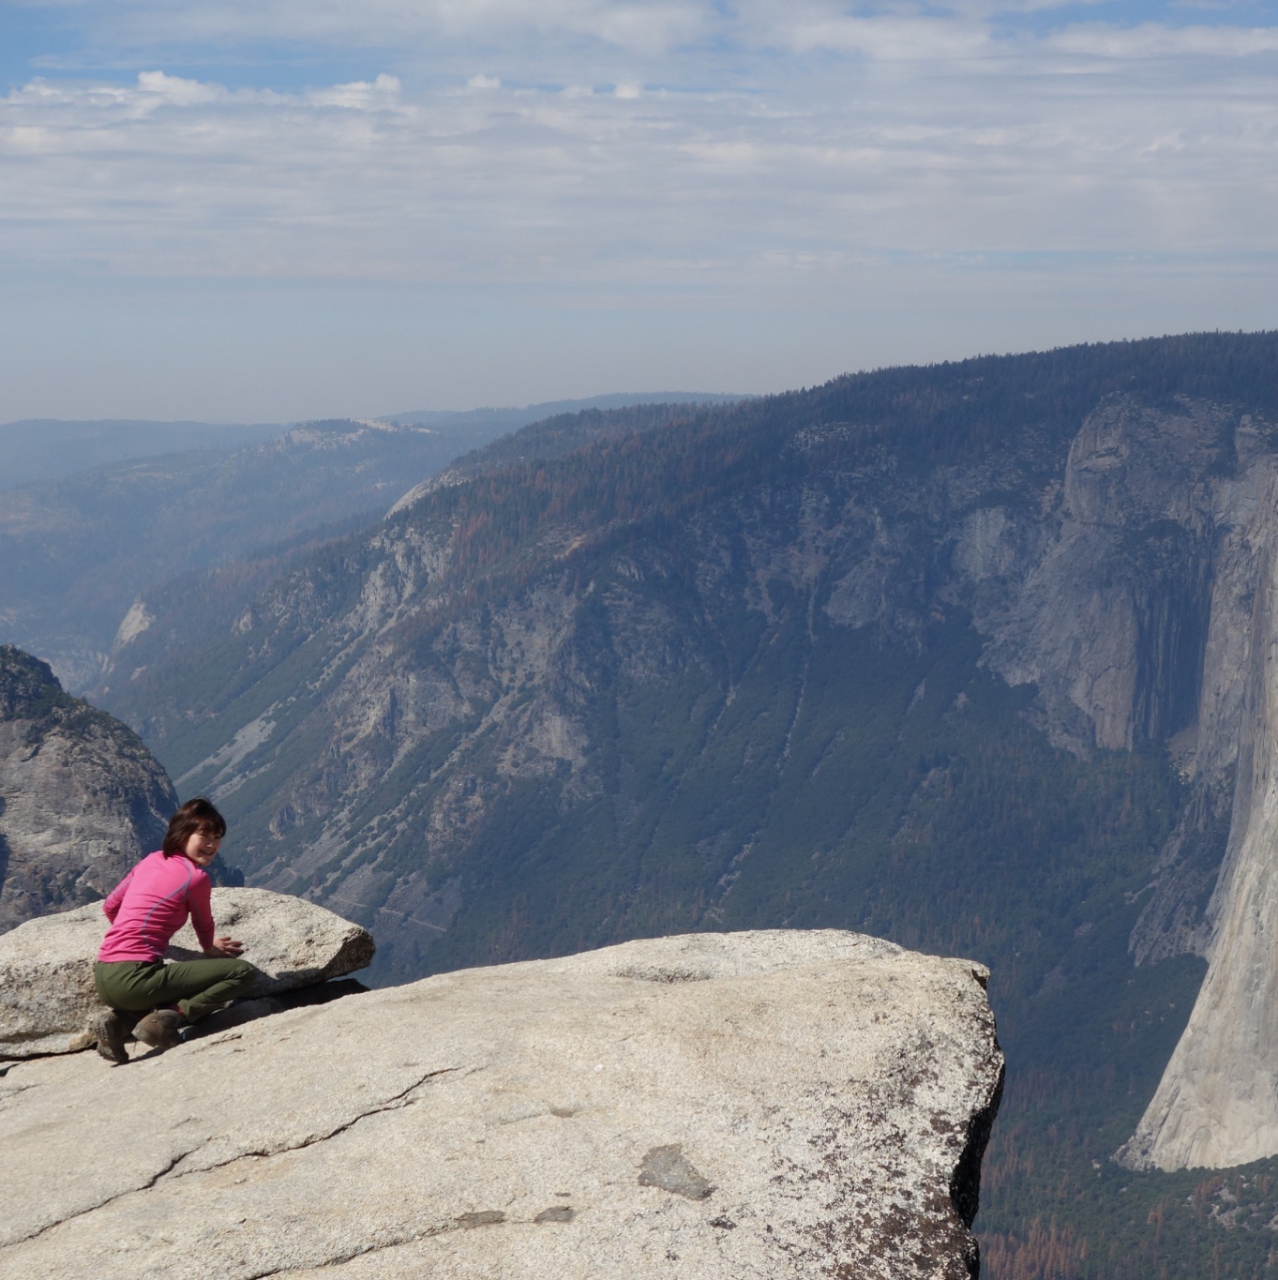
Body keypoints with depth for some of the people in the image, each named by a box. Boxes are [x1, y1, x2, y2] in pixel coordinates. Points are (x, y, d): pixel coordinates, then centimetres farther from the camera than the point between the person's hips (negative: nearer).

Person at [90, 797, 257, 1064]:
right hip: (133, 978, -8)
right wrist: (211, 949, 35)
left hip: (103, 977, 8)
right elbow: (205, 930, 13)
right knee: (243, 971, -5)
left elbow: (109, 907, 25)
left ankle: (120, 1022, 10)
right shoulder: (196, 877, -5)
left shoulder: (151, 860, 16)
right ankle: (169, 1017, -14)